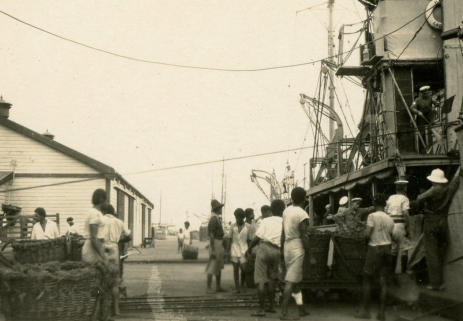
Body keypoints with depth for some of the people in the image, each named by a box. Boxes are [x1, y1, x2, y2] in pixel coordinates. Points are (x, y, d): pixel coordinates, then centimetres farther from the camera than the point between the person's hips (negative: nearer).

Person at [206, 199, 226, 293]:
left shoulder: (218, 218, 13)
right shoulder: (213, 219, -17)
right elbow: (211, 235, -21)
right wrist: (213, 250, -24)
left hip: (220, 244, 10)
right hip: (215, 243, -10)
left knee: (219, 267, 14)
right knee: (212, 266, -6)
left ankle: (218, 287, 21)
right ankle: (209, 288, -2)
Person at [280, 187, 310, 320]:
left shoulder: (286, 211, 8)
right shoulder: (303, 215, -14)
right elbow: (303, 237, -15)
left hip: (287, 246, 8)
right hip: (297, 248, -7)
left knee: (295, 280, 15)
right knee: (291, 281, -7)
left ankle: (301, 309, 25)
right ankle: (284, 312, -8)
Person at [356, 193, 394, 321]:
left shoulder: (372, 216, -10)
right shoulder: (390, 219, 8)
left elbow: (367, 234, -16)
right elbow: (391, 237, 9)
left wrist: (365, 231, 4)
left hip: (374, 248, -5)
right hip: (387, 248, 5)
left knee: (367, 280, 5)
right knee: (383, 281, 4)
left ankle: (365, 310, 7)